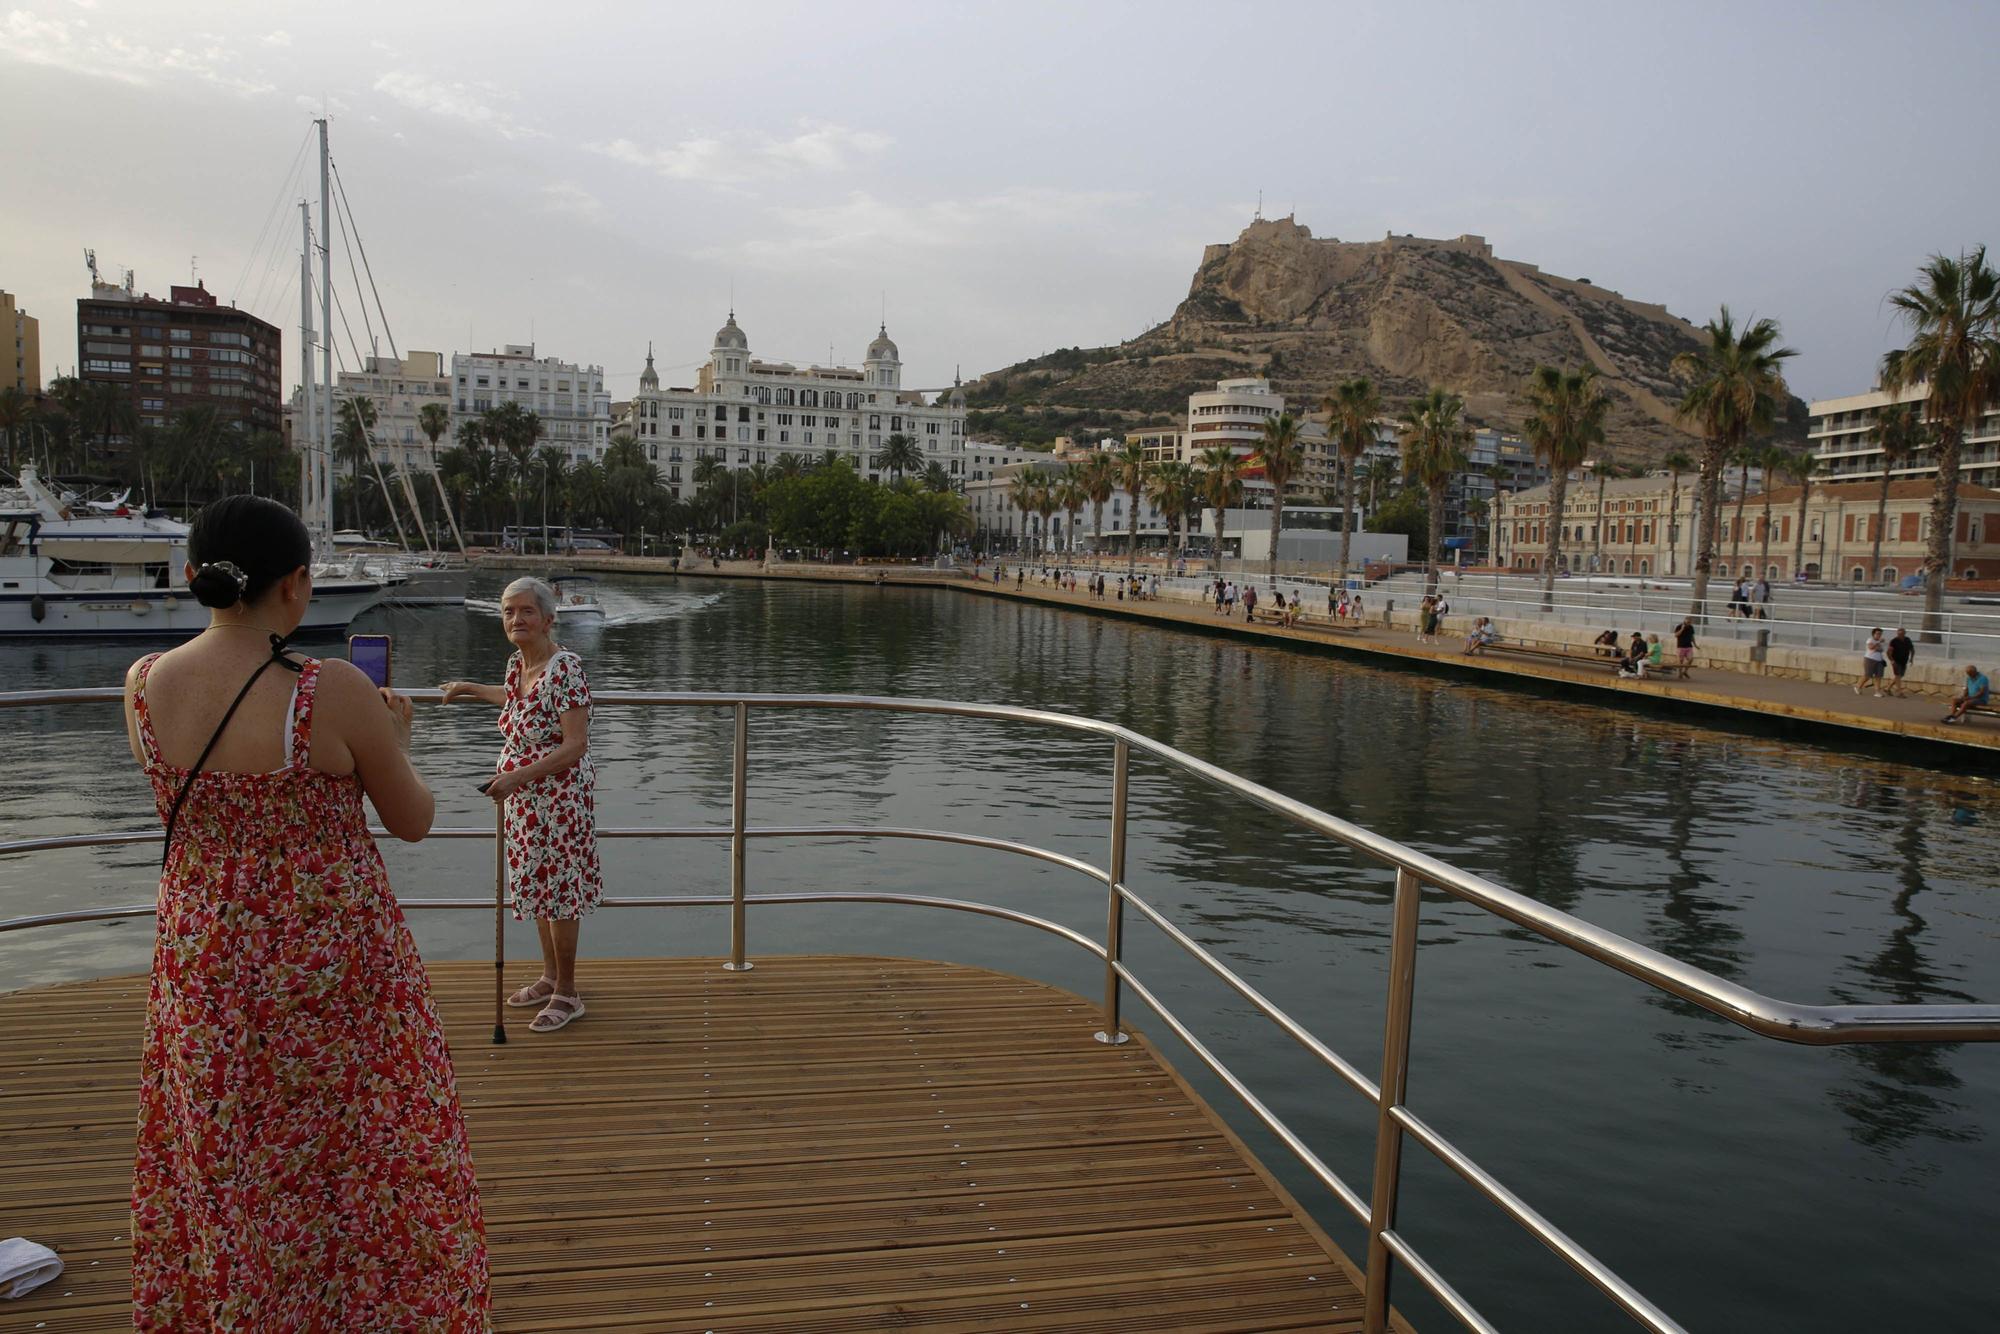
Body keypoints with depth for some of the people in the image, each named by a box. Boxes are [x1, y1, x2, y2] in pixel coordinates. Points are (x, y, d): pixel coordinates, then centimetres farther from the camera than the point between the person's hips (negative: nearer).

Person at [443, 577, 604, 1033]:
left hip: (559, 797, -9)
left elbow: (575, 745, -25)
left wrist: (516, 776, -26)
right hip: (525, 798, 9)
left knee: (558, 887, 0)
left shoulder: (565, 668, -21)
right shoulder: (517, 663, 5)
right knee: (537, 885, 18)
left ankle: (567, 994, 13)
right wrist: (470, 689, 36)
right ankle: (550, 976, 33)